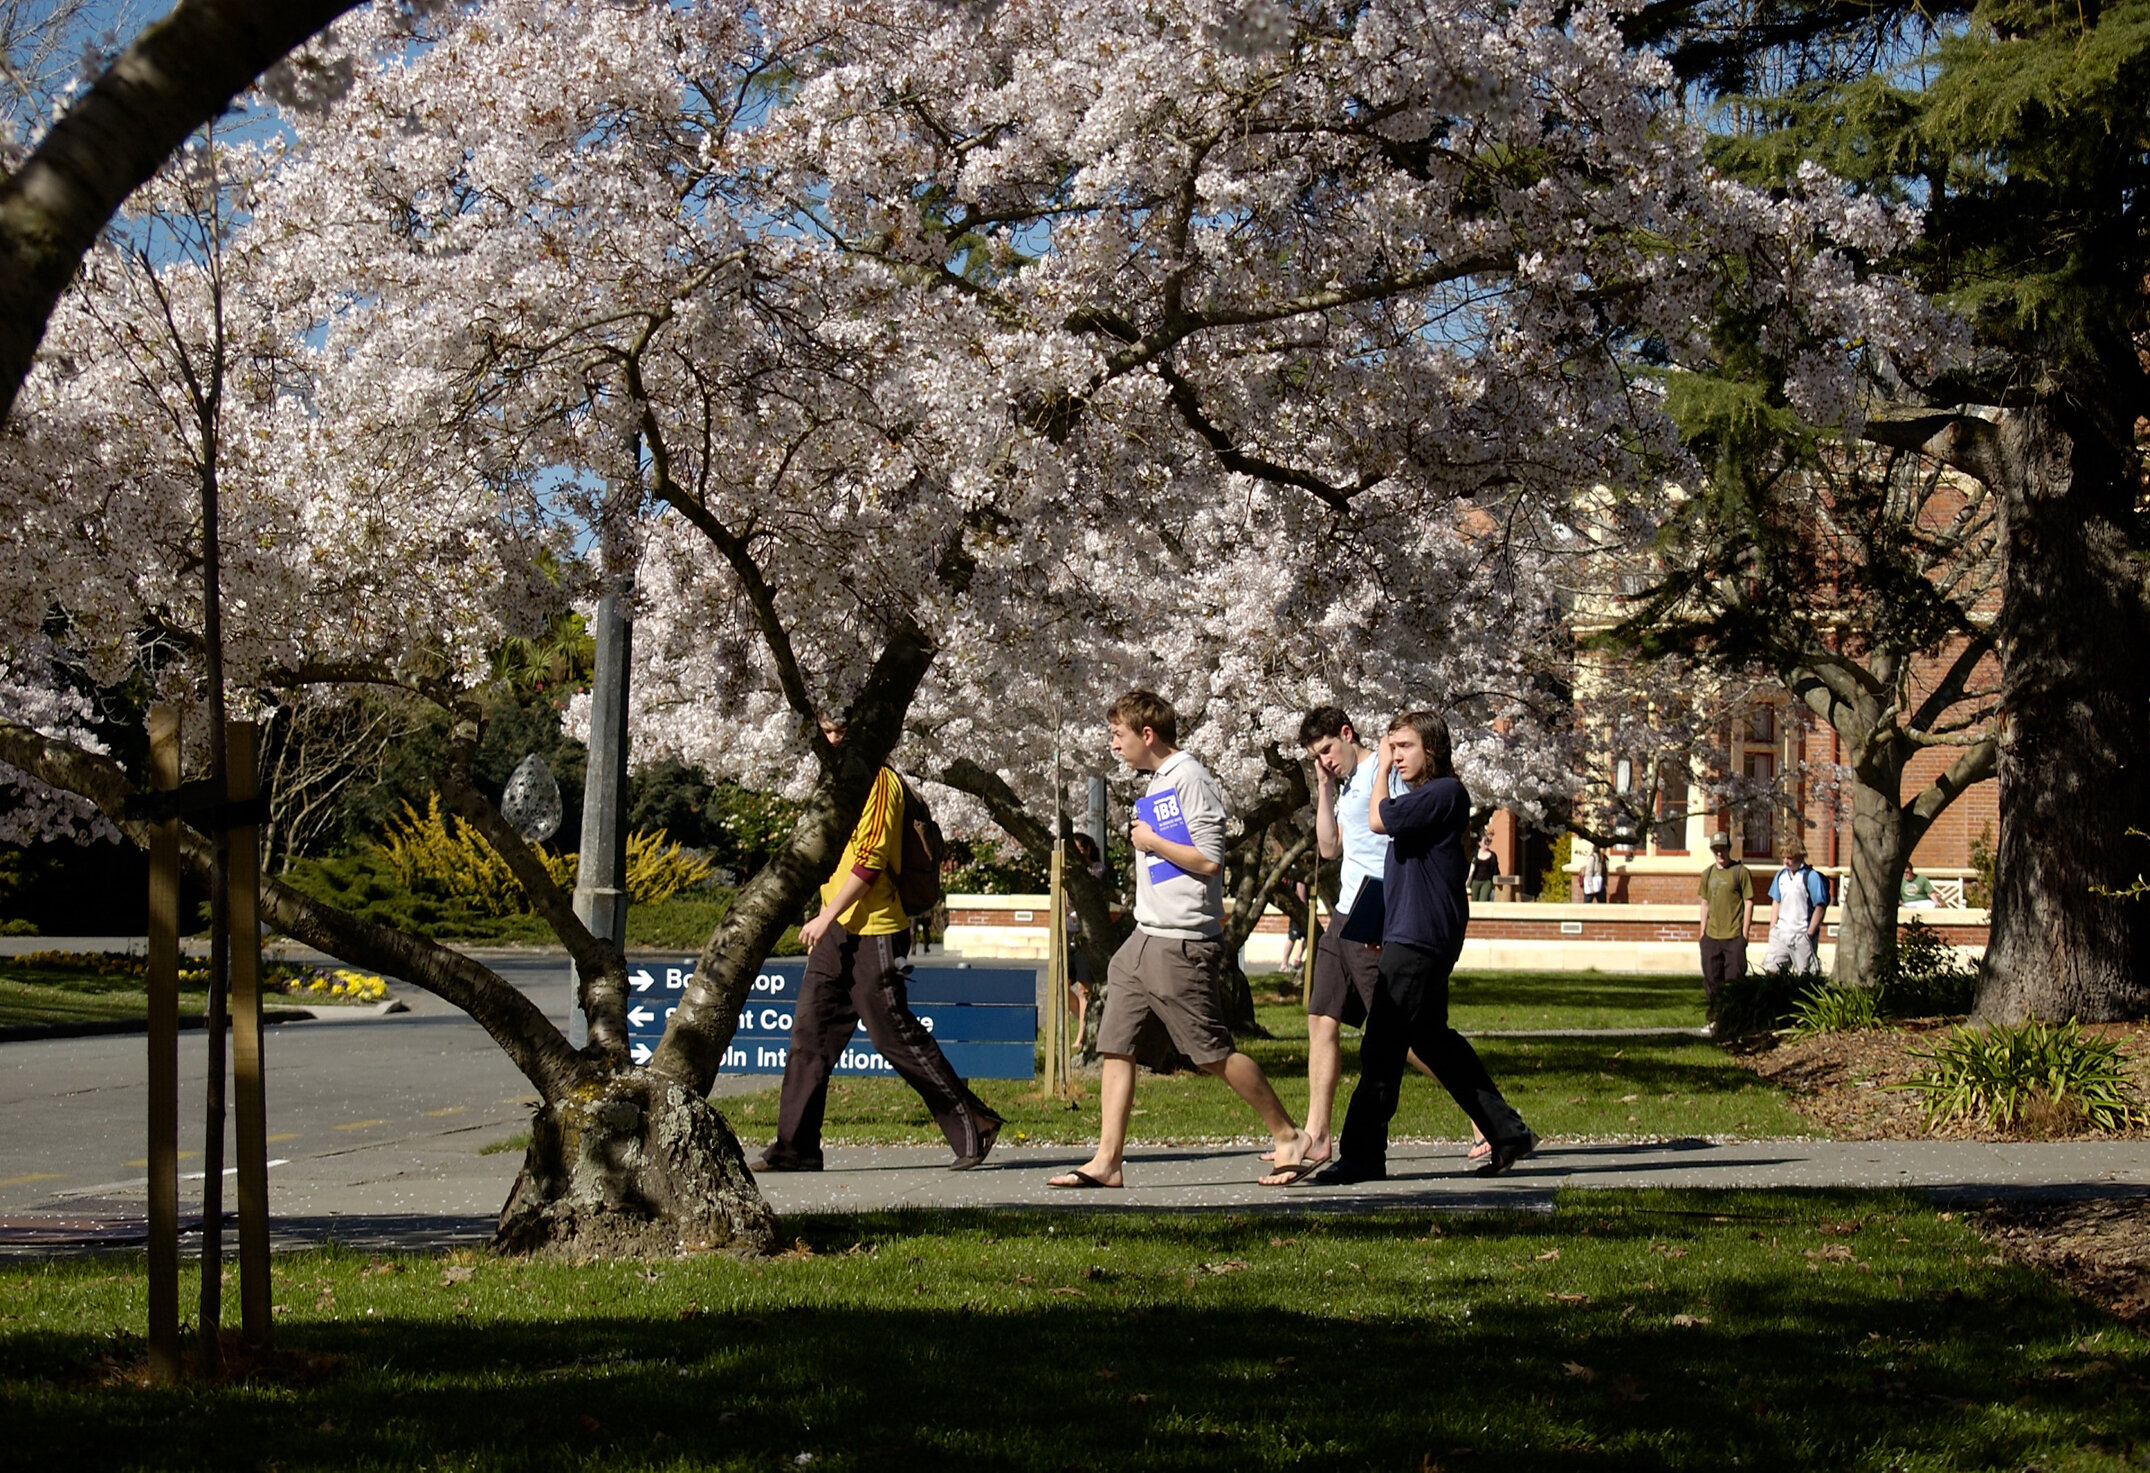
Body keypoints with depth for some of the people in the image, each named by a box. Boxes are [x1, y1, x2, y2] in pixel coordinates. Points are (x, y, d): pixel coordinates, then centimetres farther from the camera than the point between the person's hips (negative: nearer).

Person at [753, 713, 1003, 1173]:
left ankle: (974, 1125, 8)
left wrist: (827, 916, -20)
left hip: (872, 931, -9)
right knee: (810, 1032, 4)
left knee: (896, 1038, -4)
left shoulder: (878, 780, -11)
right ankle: (795, 1148, 5)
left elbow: (871, 859, -18)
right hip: (836, 932, 9)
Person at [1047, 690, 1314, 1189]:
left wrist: (1150, 841, -11)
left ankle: (1287, 1135, 9)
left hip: (1183, 945, -10)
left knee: (1214, 1054, -4)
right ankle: (1106, 1161, 1)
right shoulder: (1157, 782, 18)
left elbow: (1210, 860, -18)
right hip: (1144, 940, 10)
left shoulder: (1190, 779, -12)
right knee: (1116, 1049, 2)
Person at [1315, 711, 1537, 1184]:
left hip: (1419, 940, -11)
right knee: (1432, 1039, 16)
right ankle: (1507, 1132, 20)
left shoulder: (1445, 792, -11)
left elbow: (1379, 820, -17)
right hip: (1411, 936, 11)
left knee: (1380, 1048, -9)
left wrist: (1381, 769, -7)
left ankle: (1362, 1156, -6)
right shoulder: (1424, 795, 20)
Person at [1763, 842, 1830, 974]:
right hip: (1781, 932, 5)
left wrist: (1809, 934, -12)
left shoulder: (1811, 877, -8)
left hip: (1802, 934, -5)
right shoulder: (1781, 875, 11)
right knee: (1772, 969, -2)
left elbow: (1820, 908, -9)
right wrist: (1772, 929, 10)